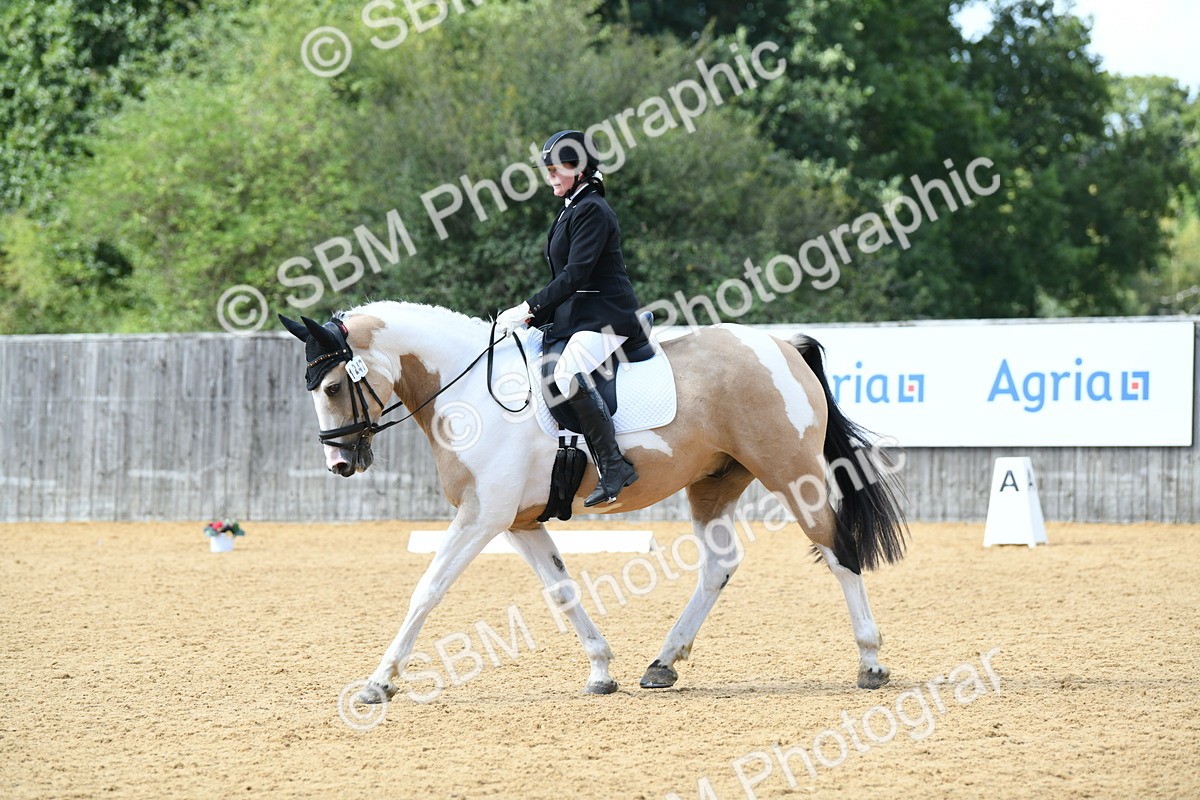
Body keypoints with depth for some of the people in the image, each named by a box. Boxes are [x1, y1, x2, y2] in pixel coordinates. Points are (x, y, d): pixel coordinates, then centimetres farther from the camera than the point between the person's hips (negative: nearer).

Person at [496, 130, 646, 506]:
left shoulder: (592, 211, -12)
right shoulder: (571, 211, 19)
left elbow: (576, 274, -20)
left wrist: (529, 308, -21)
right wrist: (533, 315, 9)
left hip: (606, 315, -11)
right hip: (576, 317, 11)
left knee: (568, 373, -34)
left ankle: (615, 465, -30)